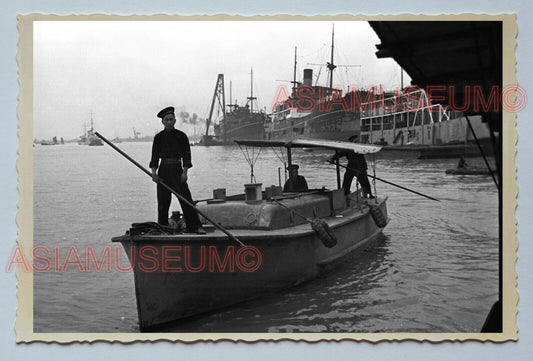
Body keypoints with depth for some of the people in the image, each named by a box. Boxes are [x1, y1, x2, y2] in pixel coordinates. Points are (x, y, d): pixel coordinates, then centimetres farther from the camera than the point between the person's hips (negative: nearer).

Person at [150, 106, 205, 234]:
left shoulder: (181, 136, 2)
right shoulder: (158, 137, 7)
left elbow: (186, 156, -1)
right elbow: (155, 156, 6)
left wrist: (184, 172, -11)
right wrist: (153, 172, -6)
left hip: (177, 170, -2)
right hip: (163, 170, 2)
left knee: (186, 199, -8)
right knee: (163, 201, 4)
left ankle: (196, 227, -5)